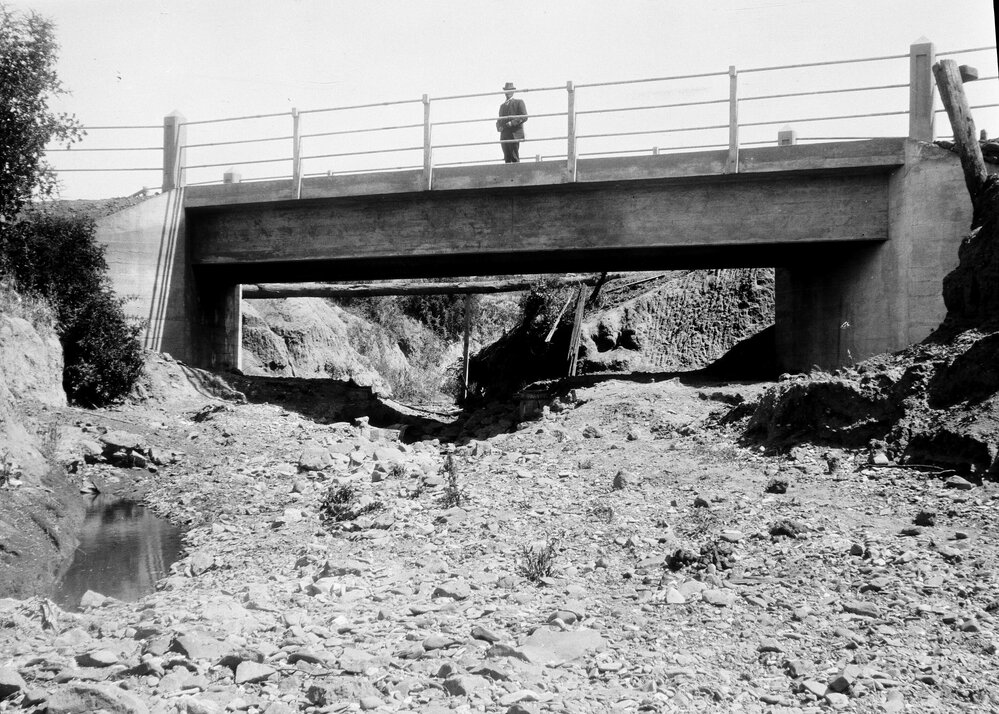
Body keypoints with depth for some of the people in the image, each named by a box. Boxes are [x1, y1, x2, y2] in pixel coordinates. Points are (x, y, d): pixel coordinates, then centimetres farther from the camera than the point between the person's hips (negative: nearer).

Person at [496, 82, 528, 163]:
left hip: (514, 135, -5)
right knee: (507, 159, 0)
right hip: (504, 136, 5)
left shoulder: (519, 102, 7)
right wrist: (499, 127, 3)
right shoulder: (502, 105, 25)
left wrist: (512, 123, -14)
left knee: (515, 159, -12)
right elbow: (499, 120, 26)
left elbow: (524, 117, -3)